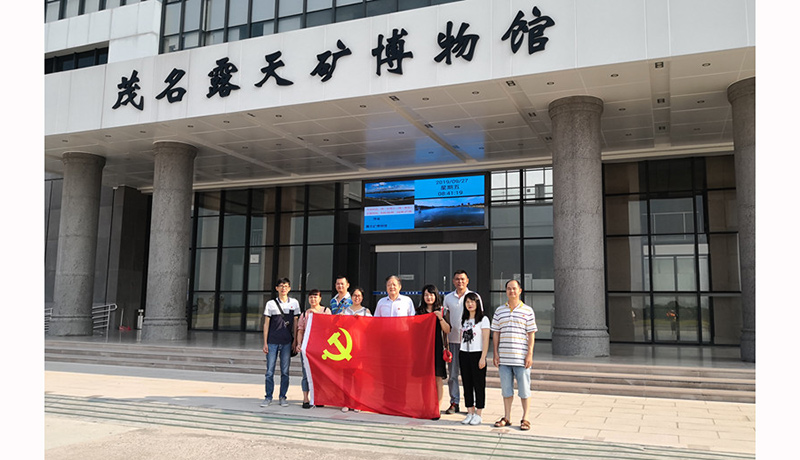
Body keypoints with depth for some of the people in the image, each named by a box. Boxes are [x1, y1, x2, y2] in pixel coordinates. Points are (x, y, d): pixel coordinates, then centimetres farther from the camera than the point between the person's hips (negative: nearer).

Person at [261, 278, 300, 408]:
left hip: (287, 342, 1)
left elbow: (295, 323, 9)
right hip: (272, 342, 0)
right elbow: (266, 324, 5)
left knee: (285, 371, 4)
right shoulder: (270, 304, 4)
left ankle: (282, 397, 15)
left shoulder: (294, 303, 6)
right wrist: (265, 343, 1)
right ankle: (268, 397, 12)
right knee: (270, 371, 1)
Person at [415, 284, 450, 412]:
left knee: (438, 378, -3)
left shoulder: (441, 311, 4)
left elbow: (447, 330, -2)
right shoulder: (419, 311, 10)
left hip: (437, 347, -2)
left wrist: (441, 318, -15)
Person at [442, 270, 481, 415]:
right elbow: (445, 321, 13)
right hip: (452, 340, 3)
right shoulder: (448, 298, 10)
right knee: (452, 373, 5)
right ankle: (454, 403, 14)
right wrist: (445, 341, 6)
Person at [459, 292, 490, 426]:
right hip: (464, 354, 6)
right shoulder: (464, 319, 15)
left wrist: (483, 357, -15)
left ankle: (478, 414, 7)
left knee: (478, 384, 0)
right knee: (467, 384, 7)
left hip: (477, 354, -6)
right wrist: (460, 356, 11)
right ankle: (470, 413, 15)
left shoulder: (483, 319, -3)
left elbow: (485, 340, -8)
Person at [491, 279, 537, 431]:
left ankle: (525, 418, 15)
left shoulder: (527, 311, 2)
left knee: (524, 389, 3)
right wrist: (496, 353, 5)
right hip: (504, 357, 3)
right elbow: (495, 333, 10)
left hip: (521, 358, -3)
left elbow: (531, 334, 0)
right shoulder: (499, 310, 9)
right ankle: (507, 417, 20)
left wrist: (530, 354, -7)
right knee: (506, 388, 10)